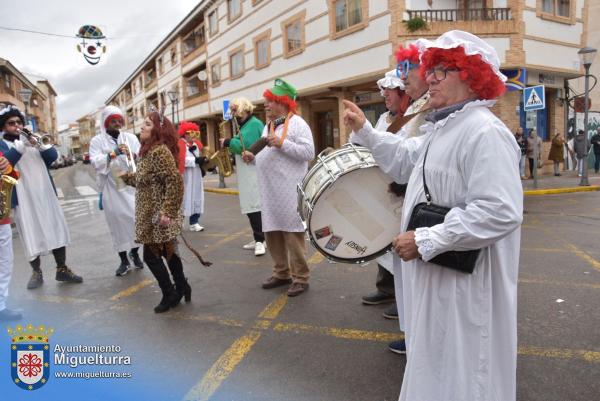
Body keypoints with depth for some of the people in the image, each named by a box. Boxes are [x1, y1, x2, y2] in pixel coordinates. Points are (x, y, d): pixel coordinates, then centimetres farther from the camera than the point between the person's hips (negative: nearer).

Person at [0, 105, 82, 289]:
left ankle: (62, 269, 15)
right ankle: (36, 273, 16)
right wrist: (20, 148, -28)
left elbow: (53, 155, 2)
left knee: (56, 230, 5)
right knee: (31, 234, 2)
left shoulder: (33, 137, 15)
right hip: (23, 198, -4)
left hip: (46, 193, 4)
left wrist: (40, 144, -16)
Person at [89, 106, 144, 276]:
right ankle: (123, 260, 11)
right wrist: (112, 153, -23)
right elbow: (95, 162, -11)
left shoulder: (131, 137, 9)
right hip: (111, 188, -1)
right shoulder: (97, 141, 3)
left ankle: (134, 252, 24)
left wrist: (133, 156, -17)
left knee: (136, 218, 1)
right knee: (117, 220, 1)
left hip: (131, 185, 2)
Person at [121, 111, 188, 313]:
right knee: (167, 252, 16)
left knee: (151, 255, -1)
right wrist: (126, 176, 15)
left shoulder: (159, 151, -19)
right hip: (152, 216, 10)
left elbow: (175, 181, -26)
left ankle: (170, 295, 12)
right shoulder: (149, 151, 13)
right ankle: (182, 287, 28)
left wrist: (168, 212, -28)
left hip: (158, 217, -10)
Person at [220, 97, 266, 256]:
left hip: (254, 172, -10)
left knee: (255, 206, -11)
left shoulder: (254, 124, -10)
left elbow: (247, 146, -21)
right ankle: (258, 239, 18)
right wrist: (230, 144, 5)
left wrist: (229, 142, -12)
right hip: (246, 172, 10)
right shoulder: (245, 125, 20)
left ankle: (260, 240, -7)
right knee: (250, 206, 11)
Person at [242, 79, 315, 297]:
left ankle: (300, 277, 7)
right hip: (270, 191, 8)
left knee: (292, 234, -5)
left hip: (290, 192, -8)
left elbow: (308, 152, -16)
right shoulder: (268, 125, 20)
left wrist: (282, 143, -19)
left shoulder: (297, 123, -6)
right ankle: (281, 273, 26)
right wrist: (253, 157, 8)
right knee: (272, 232, 12)